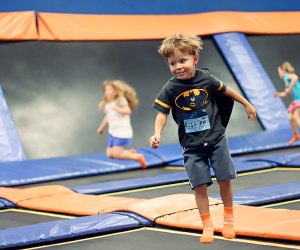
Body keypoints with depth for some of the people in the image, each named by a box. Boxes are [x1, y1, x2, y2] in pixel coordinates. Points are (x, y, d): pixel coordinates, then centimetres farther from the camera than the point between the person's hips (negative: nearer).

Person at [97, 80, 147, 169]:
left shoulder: (121, 100, -10)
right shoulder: (107, 105, 11)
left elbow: (127, 111, -24)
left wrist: (116, 108, -26)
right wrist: (101, 128, 33)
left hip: (122, 133, -8)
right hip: (112, 133, 8)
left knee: (116, 154, -17)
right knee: (109, 154, 3)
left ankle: (137, 157, -2)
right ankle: (129, 152, 21)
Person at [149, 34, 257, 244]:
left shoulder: (206, 79, -9)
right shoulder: (170, 89, -11)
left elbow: (226, 90, 7)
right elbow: (162, 113, -9)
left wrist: (247, 105, 18)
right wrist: (157, 134, -27)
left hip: (216, 138, 0)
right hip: (191, 145, 0)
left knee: (225, 179, 2)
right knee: (200, 185, -1)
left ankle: (229, 218, 23)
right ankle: (207, 225, 13)